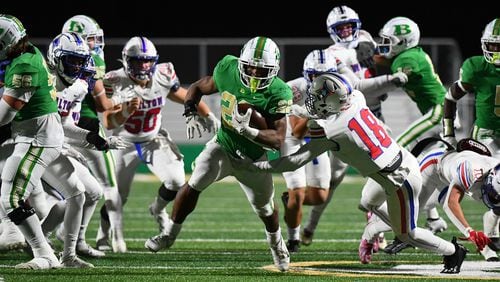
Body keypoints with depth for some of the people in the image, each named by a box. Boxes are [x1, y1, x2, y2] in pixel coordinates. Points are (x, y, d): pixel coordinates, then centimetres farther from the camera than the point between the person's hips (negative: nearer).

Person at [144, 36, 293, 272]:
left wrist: (247, 130, -44)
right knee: (193, 186, -18)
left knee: (266, 210, 13)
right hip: (223, 146, 1)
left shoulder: (277, 93, -28)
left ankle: (277, 245, 45)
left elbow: (278, 140, -30)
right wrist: (190, 111, -19)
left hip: (253, 157, -1)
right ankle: (169, 235, -1)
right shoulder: (228, 70, -19)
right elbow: (198, 88, 1)